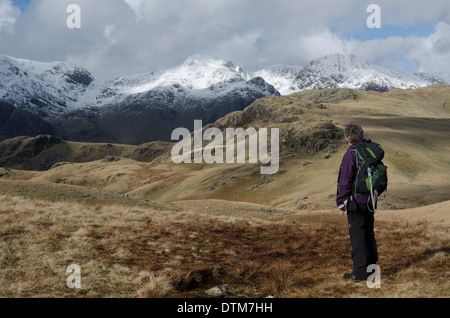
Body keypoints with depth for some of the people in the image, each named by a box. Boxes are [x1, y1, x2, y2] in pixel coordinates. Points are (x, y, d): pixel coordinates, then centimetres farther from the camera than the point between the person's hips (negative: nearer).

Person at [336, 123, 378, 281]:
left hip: (356, 201, -8)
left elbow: (345, 181, -16)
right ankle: (371, 267, 26)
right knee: (369, 234, 17)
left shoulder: (350, 155, -16)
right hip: (370, 201, 8)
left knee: (357, 236, -2)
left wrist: (341, 201, -7)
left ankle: (360, 272, 2)